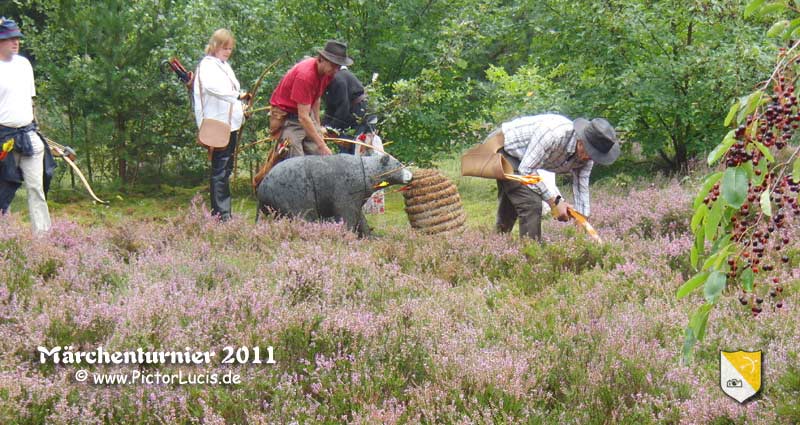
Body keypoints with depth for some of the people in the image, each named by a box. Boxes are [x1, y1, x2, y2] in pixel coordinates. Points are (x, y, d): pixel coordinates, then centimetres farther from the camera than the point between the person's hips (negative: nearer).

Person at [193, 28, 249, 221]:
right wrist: (238, 95, -35)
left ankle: (225, 213, 16)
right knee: (220, 170, -9)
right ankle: (220, 215, -9)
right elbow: (213, 87, -29)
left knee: (226, 169, 11)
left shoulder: (225, 66, 19)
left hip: (230, 124, 10)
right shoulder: (207, 66, -10)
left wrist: (241, 108, 13)